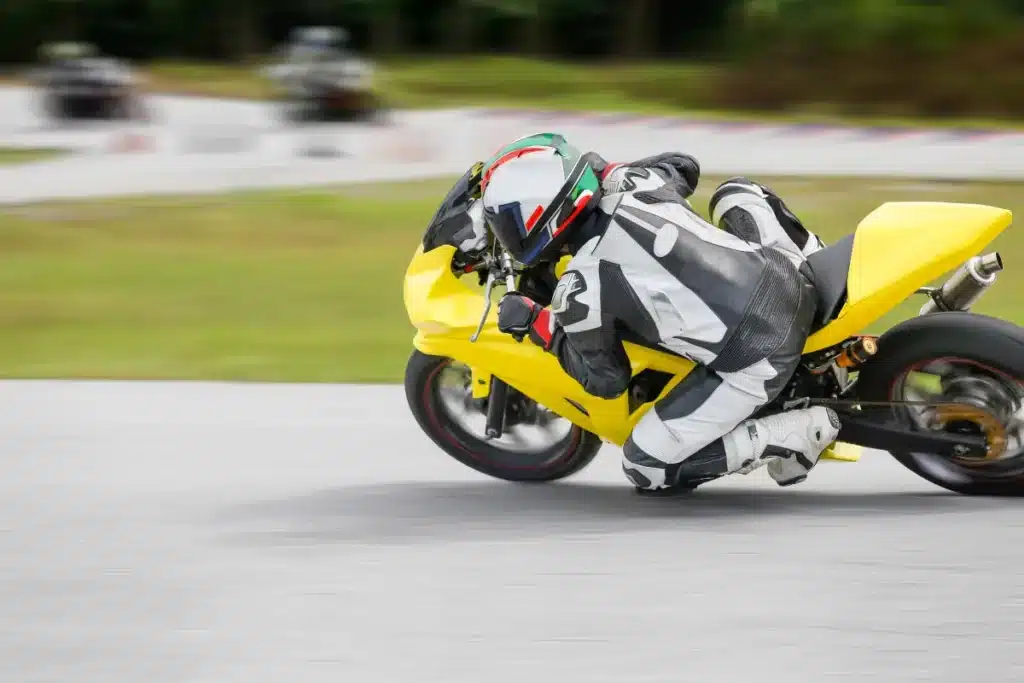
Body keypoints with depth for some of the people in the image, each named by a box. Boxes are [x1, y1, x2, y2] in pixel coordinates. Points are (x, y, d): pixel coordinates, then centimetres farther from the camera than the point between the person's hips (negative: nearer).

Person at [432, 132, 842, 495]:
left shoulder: (581, 290, -13)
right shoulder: (635, 185, 3)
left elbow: (607, 380, 2)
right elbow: (684, 165, 28)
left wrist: (539, 326, 11)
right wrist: (606, 172, 36)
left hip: (755, 361, -7)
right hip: (796, 285, 7)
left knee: (646, 469, 6)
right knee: (736, 193, 34)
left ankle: (799, 433, 1)